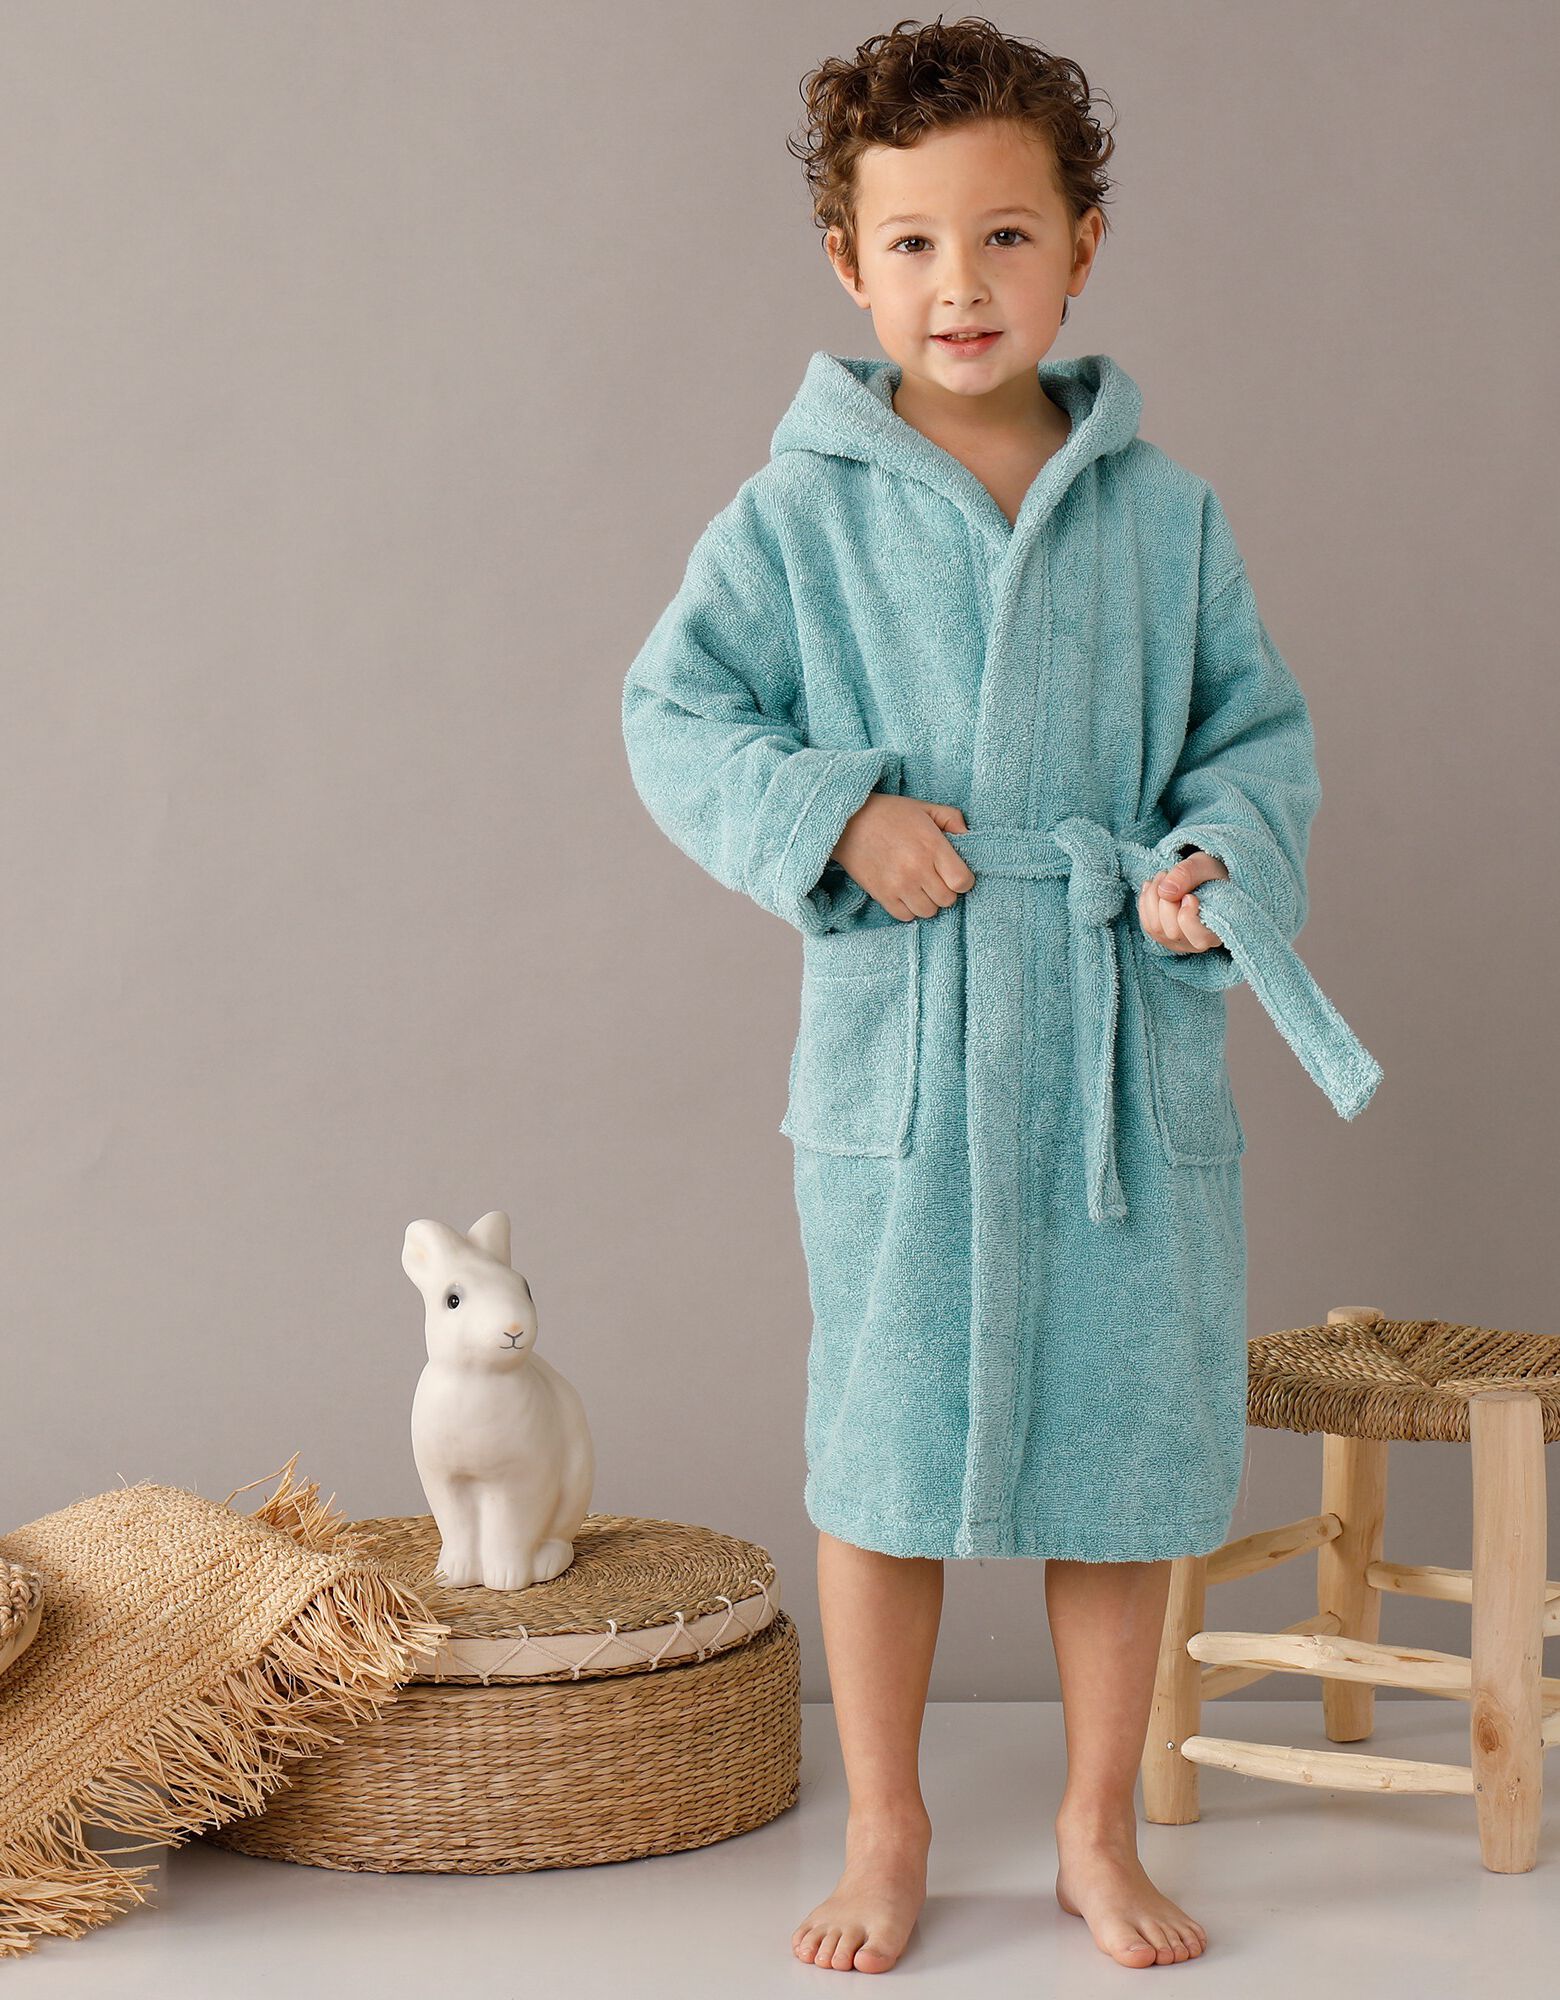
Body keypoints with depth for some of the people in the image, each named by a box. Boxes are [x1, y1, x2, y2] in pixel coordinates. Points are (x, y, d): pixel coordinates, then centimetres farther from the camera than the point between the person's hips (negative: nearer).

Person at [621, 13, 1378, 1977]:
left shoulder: (1164, 510, 5)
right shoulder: (798, 512, 0)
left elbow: (1259, 728, 9)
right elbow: (675, 711, 2)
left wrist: (1218, 862, -10)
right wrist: (836, 817, -13)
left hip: (1131, 1043, 2)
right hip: (900, 1048, -1)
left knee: (1122, 1453, 9)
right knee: (886, 1448, 6)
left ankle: (1098, 1834, 28)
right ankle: (884, 1828, 25)